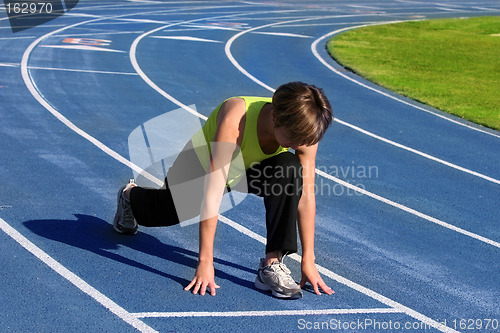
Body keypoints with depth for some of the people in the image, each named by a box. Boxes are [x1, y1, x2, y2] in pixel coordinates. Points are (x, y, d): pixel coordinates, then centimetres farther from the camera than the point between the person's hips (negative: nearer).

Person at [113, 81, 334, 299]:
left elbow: (306, 195, -25)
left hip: (252, 169, 2)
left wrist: (308, 260, -25)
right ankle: (130, 196, 57)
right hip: (202, 164, -2)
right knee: (166, 210, 21)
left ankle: (273, 263, -25)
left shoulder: (305, 128, -32)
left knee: (290, 169, -31)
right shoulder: (235, 119, -45)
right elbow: (212, 194, -43)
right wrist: (205, 262, -42)